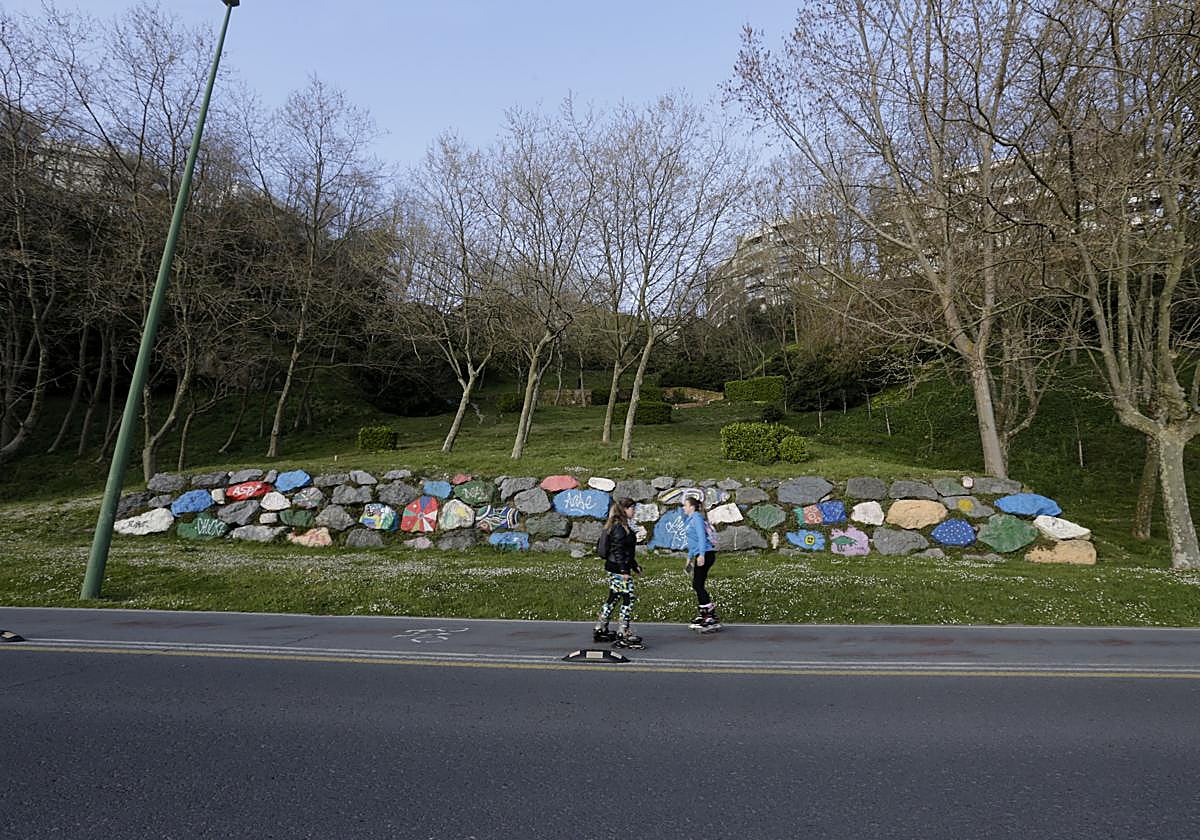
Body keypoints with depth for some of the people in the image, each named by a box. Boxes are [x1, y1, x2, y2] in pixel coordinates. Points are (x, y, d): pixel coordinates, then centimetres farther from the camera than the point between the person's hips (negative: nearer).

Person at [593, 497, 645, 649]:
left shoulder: (623, 526, 16)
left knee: (613, 598, 16)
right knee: (629, 598, -5)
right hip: (618, 569, -10)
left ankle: (600, 629, 23)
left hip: (613, 568, 10)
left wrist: (634, 565, 26)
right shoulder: (620, 527, -15)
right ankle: (624, 634, -1)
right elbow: (618, 551, -20)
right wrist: (624, 571, -21)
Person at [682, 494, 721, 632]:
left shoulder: (697, 518, -7)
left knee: (698, 585, -10)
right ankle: (703, 616, 18)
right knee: (697, 585, 11)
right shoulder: (691, 519, 22)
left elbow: (701, 536, -19)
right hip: (700, 555, 10)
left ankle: (713, 618, -10)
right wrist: (689, 558, 32)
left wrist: (701, 554, -27)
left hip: (705, 554, -10)